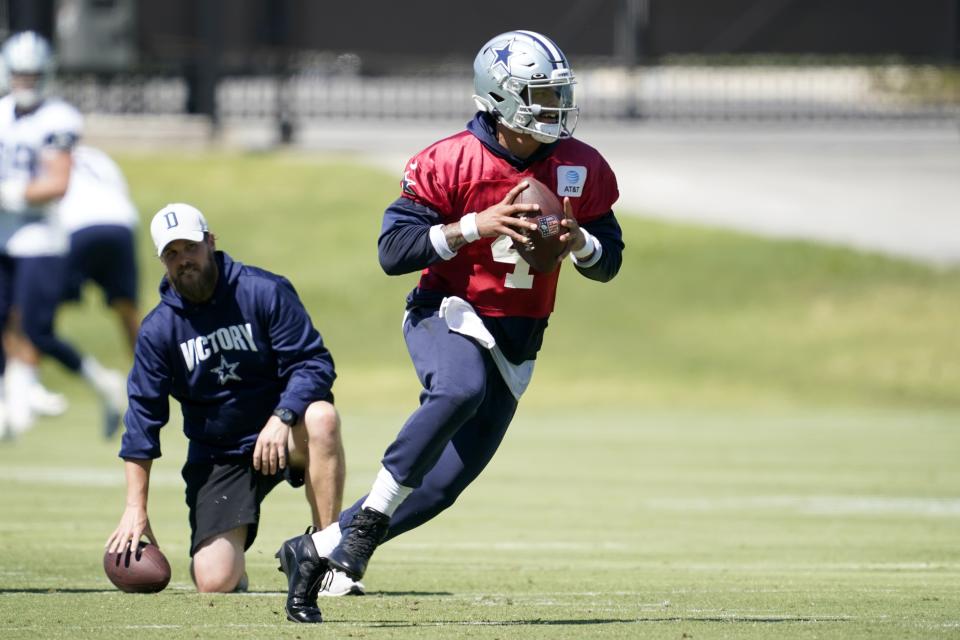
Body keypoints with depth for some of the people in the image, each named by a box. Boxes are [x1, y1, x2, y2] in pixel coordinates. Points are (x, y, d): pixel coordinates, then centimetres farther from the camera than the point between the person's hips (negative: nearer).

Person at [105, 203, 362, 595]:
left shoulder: (265, 292, -8)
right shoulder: (158, 330, -2)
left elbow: (313, 363, -13)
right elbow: (142, 417, -2)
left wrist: (281, 419, -32)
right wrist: (135, 510, -7)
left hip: (283, 434, -1)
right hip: (217, 457, 1)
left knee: (321, 418, -38)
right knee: (214, 583, -17)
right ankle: (227, 546, 24)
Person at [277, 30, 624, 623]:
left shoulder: (582, 168, 1)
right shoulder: (449, 162, -13)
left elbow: (609, 260, 9)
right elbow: (393, 250, -14)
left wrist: (577, 240, -14)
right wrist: (474, 227, -25)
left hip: (516, 342, 5)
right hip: (447, 314, -5)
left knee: (444, 482, 2)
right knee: (461, 388, -39)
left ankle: (315, 550, 20)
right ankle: (373, 512, -28)